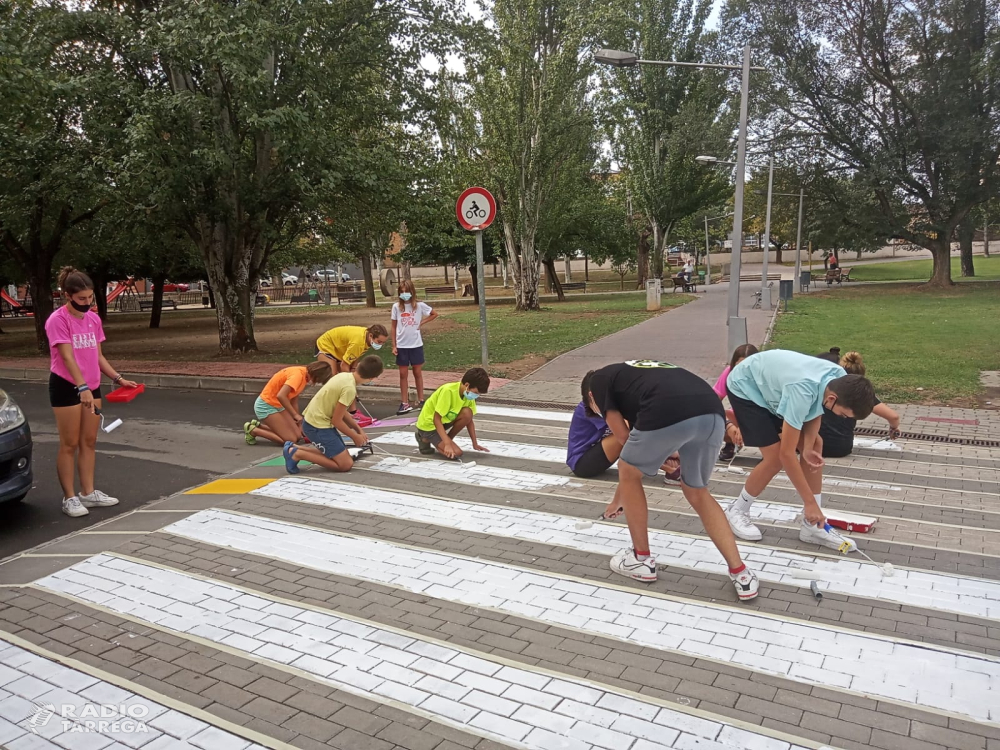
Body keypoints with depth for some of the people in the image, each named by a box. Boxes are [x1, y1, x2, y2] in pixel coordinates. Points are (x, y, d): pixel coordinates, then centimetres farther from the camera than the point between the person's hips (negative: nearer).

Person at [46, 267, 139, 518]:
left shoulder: (94, 319, 7)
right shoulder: (58, 320, -14)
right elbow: (67, 357, -23)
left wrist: (118, 379, 4)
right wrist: (82, 388, -32)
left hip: (91, 386, 7)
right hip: (67, 387, -7)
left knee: (89, 442, 11)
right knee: (70, 444, 1)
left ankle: (88, 493, 20)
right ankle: (70, 498, 10)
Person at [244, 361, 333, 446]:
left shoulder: (304, 376, 4)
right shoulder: (298, 374, -24)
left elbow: (294, 402, 10)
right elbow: (281, 396, -35)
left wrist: (299, 425, 10)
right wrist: (295, 415, -27)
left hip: (278, 406, 9)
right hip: (266, 406, -9)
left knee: (297, 436, 2)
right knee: (290, 440, -13)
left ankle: (258, 426, 13)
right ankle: (252, 430, 0)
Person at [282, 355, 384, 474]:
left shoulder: (344, 376, 3)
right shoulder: (350, 388, -24)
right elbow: (337, 420, -17)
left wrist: (359, 430, 12)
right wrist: (355, 437, -3)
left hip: (313, 420, 9)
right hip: (318, 425, -9)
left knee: (342, 455, 19)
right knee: (346, 464, -6)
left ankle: (295, 448, 13)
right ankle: (297, 454, -8)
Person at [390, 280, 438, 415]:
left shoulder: (420, 305, -4)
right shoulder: (396, 307, -1)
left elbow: (434, 314, 10)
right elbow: (394, 327, 3)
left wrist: (422, 322, -2)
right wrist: (394, 346, 0)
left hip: (416, 345, -1)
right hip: (401, 346, 1)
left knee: (417, 373, 9)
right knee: (403, 374, 4)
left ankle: (421, 401, 20)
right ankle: (405, 403, 8)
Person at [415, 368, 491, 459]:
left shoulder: (469, 394, -7)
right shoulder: (448, 391, -28)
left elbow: (469, 419, 2)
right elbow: (436, 419, -27)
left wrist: (475, 444, -3)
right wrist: (447, 444, -32)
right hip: (428, 425, -7)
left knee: (467, 413, -21)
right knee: (456, 453, -20)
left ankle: (447, 439, 1)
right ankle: (426, 440, 3)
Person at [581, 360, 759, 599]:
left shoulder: (598, 380, 24)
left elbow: (625, 440, 20)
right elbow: (635, 453, 49)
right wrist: (619, 500, 59)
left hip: (669, 414, -7)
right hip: (712, 412, 7)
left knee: (628, 472, 23)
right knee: (696, 492, 29)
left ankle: (642, 559, 34)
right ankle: (741, 574, 24)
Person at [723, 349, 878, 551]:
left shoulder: (840, 379, -21)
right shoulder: (802, 392, -42)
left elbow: (815, 410, 0)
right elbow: (786, 454, -36)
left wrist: (808, 447, -17)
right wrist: (810, 502, -29)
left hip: (771, 385, 8)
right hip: (746, 388, -8)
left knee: (816, 445, -2)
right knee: (776, 458, -14)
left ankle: (812, 527, 6)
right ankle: (737, 511, 10)